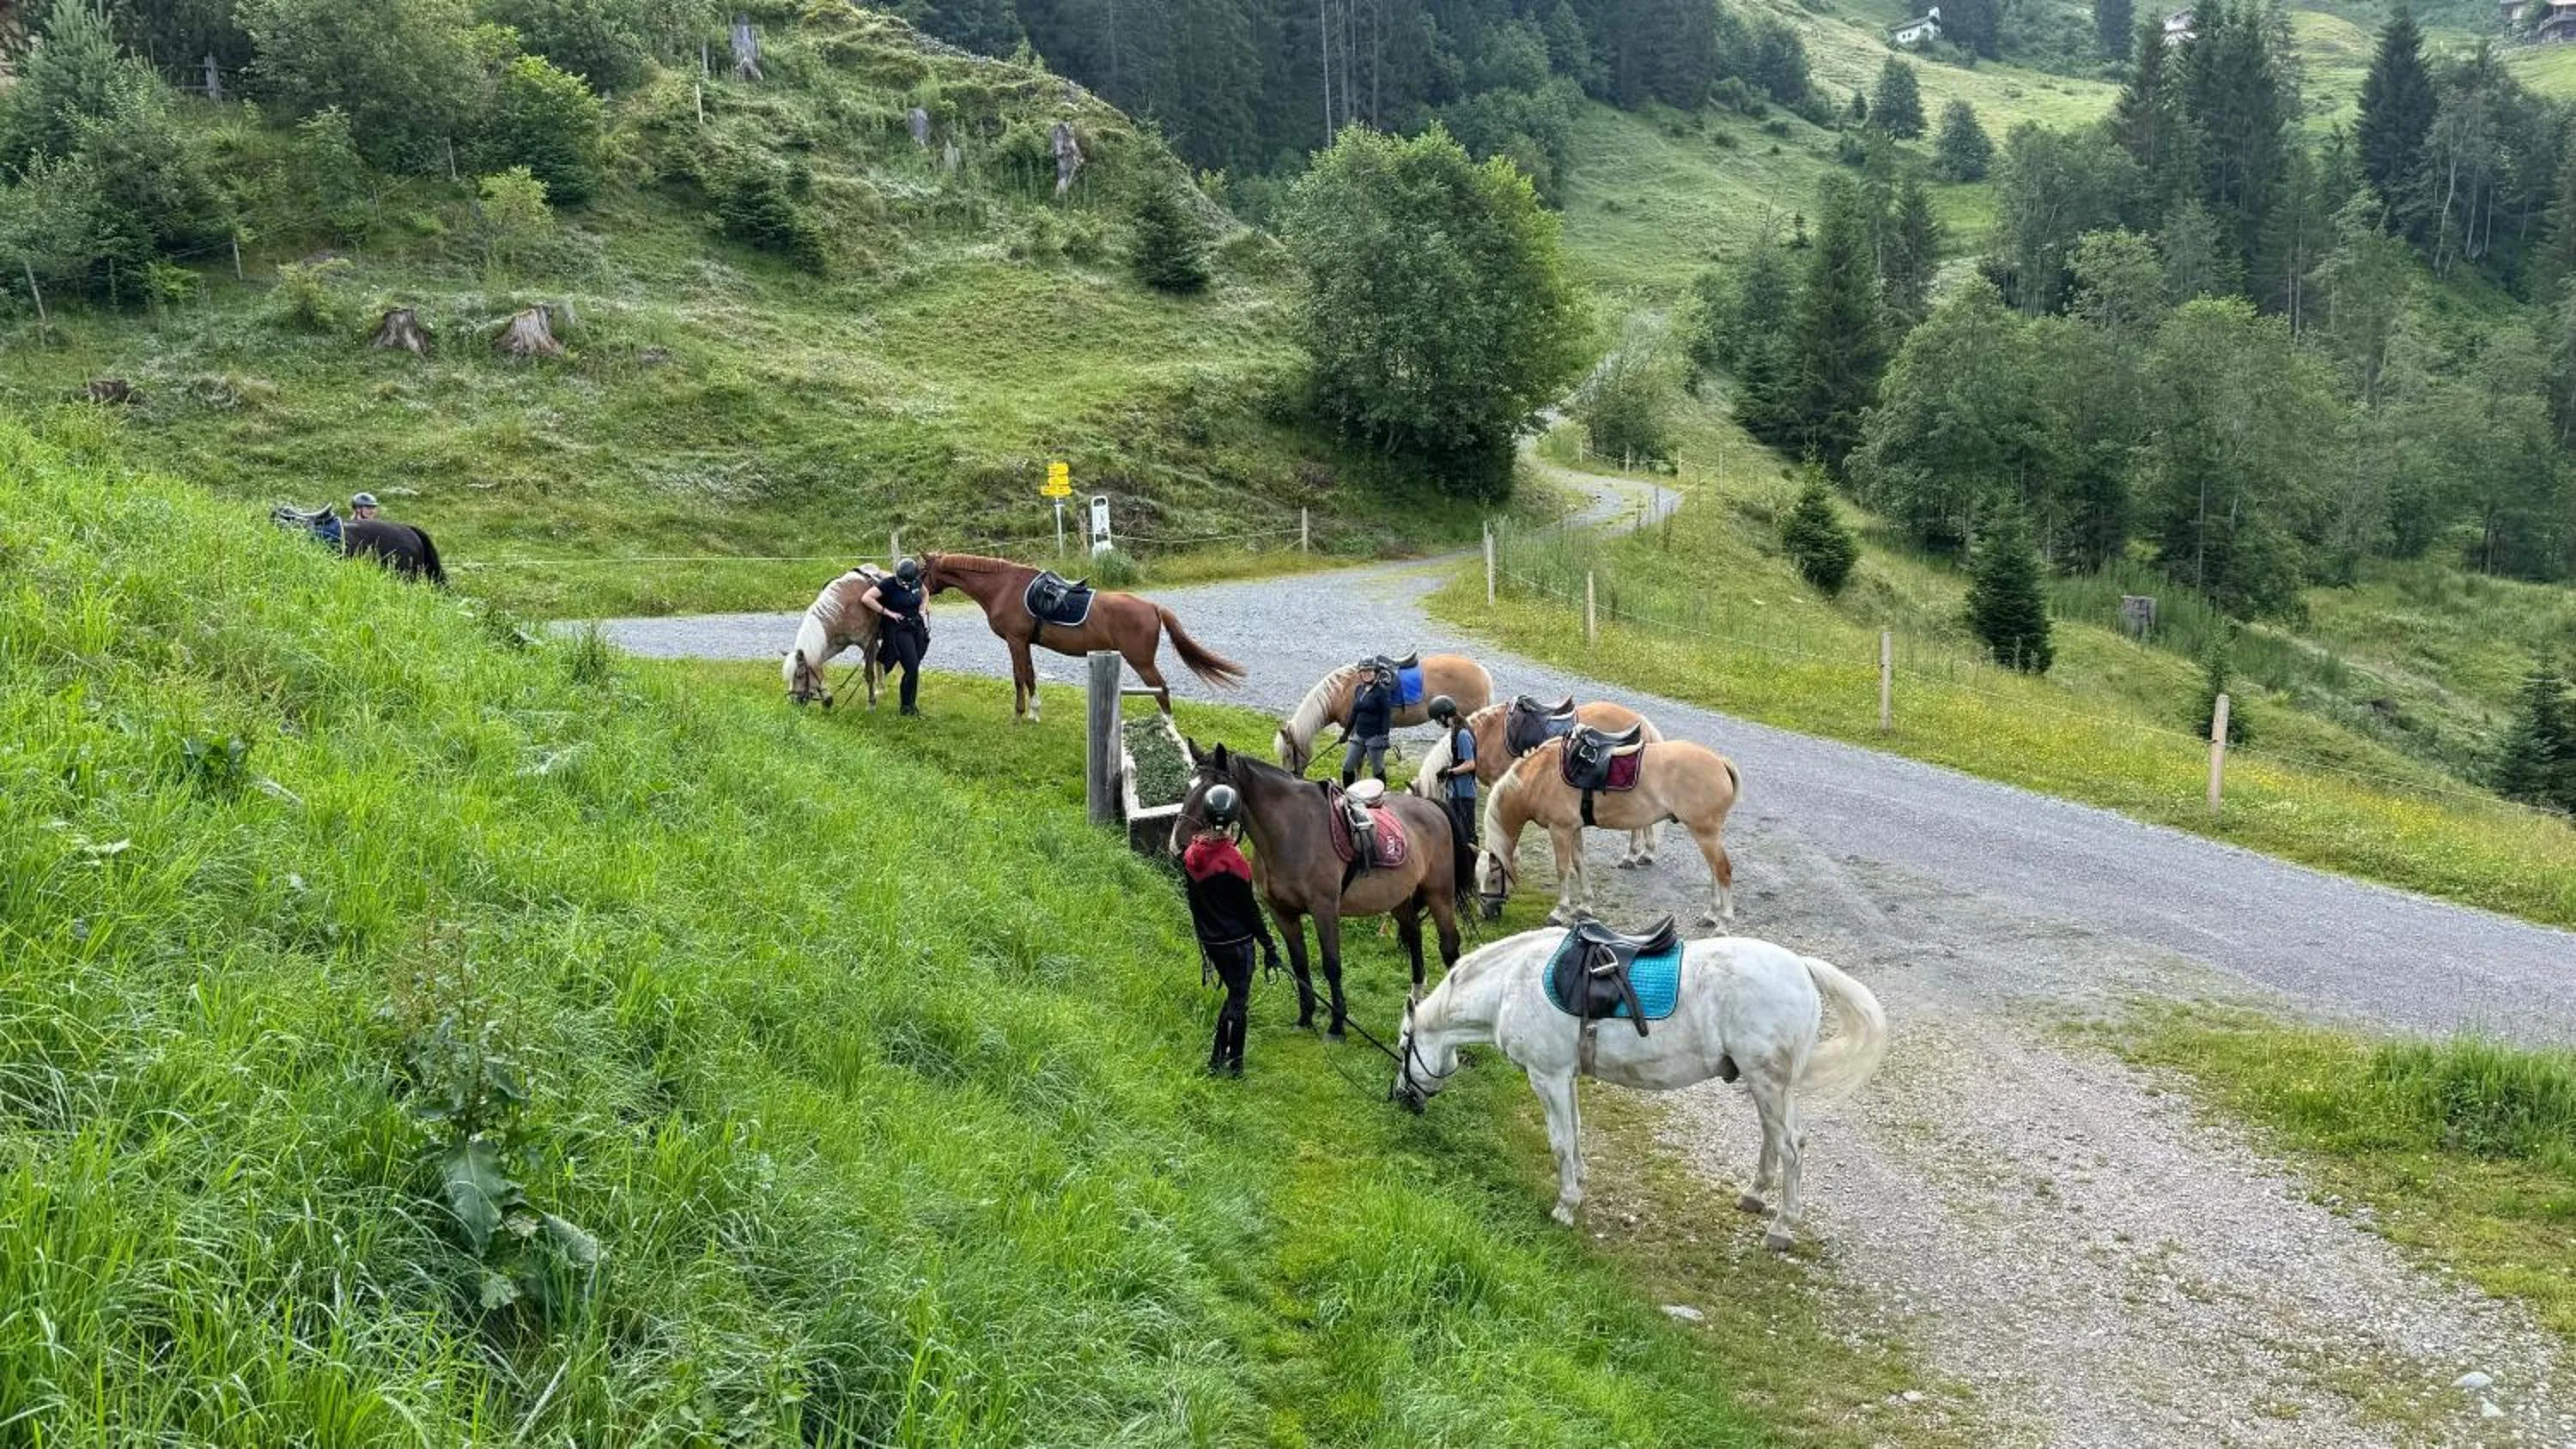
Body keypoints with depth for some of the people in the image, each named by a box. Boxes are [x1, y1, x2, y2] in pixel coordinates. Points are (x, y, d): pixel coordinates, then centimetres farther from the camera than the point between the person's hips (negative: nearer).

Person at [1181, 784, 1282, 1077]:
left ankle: (1217, 1058, 27)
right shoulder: (1233, 861, -22)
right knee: (1238, 1000, 9)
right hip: (1237, 942, -6)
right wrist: (1269, 945, -6)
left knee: (1234, 994, 22)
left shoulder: (1191, 855, -4)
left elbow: (1194, 899, 6)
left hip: (1210, 940, 6)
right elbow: (1249, 908, -15)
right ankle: (1233, 1064, 17)